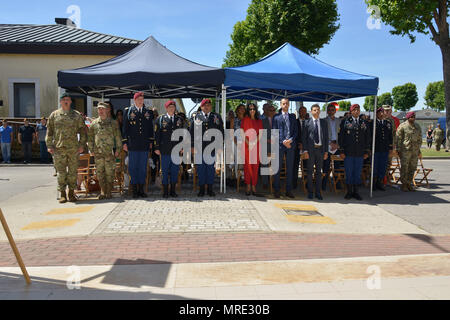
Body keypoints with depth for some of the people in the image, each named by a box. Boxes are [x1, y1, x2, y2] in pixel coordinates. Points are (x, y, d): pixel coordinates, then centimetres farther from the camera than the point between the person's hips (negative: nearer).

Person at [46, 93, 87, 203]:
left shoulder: (77, 115, 9)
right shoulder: (54, 115, 9)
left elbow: (82, 130, 10)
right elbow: (49, 131, 9)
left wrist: (82, 145, 1)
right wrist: (49, 145, 1)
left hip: (73, 148, 0)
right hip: (58, 148, 0)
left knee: (73, 171, 4)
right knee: (61, 172, 1)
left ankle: (71, 192, 15)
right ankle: (62, 194, 9)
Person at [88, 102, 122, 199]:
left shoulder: (113, 123, 4)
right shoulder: (94, 123, 9)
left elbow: (118, 137, 5)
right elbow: (90, 137, 14)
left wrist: (118, 149, -1)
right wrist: (91, 149, 9)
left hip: (110, 152, -2)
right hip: (98, 152, 2)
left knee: (110, 173, -1)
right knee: (100, 173, 4)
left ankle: (109, 192, 10)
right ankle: (103, 191, 13)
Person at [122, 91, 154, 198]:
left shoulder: (148, 112, 11)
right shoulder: (128, 111, 5)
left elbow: (151, 128, 14)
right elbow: (125, 128, 3)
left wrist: (151, 142, 8)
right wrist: (124, 142, -2)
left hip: (145, 145, 2)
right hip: (133, 145, -2)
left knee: (143, 167, 6)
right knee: (133, 167, 1)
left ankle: (141, 189, 15)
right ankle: (134, 190, 8)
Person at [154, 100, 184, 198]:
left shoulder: (179, 119, 11)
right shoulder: (160, 119, 4)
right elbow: (157, 134, 2)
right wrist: (157, 147, -4)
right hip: (165, 150, -2)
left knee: (175, 171, 6)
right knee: (165, 171, 2)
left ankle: (173, 191, 17)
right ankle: (165, 191, 11)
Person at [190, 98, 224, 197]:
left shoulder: (217, 117, 10)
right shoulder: (195, 116, 7)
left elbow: (221, 131, 10)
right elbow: (191, 132, 5)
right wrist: (193, 146, -2)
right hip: (199, 147, -1)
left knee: (211, 168, 5)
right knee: (200, 168, 4)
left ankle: (210, 189, 15)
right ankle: (201, 189, 13)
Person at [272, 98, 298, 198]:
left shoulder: (293, 117, 15)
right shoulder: (276, 117, 5)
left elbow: (296, 130, 10)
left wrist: (291, 140, -8)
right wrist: (283, 141, -12)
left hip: (291, 145, 3)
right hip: (280, 145, -3)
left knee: (289, 169, 5)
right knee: (278, 168, 0)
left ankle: (289, 190, 12)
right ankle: (277, 190, 7)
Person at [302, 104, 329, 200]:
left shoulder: (324, 122, 8)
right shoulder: (307, 123, 0)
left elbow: (326, 137, 8)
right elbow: (304, 137, 0)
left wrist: (326, 151, 2)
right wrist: (305, 150, -8)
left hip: (320, 149, 2)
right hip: (311, 149, -2)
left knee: (319, 171, 8)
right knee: (310, 171, 4)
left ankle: (318, 192, 15)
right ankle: (310, 192, 13)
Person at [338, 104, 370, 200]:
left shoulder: (364, 123, 10)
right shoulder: (345, 122, 1)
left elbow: (367, 138, 14)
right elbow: (340, 137, 0)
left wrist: (366, 151, 9)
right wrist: (342, 151, -5)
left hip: (360, 153, 3)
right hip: (348, 153, -3)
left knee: (357, 173, 7)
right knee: (348, 172, 3)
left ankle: (355, 192, 18)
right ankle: (349, 191, 15)